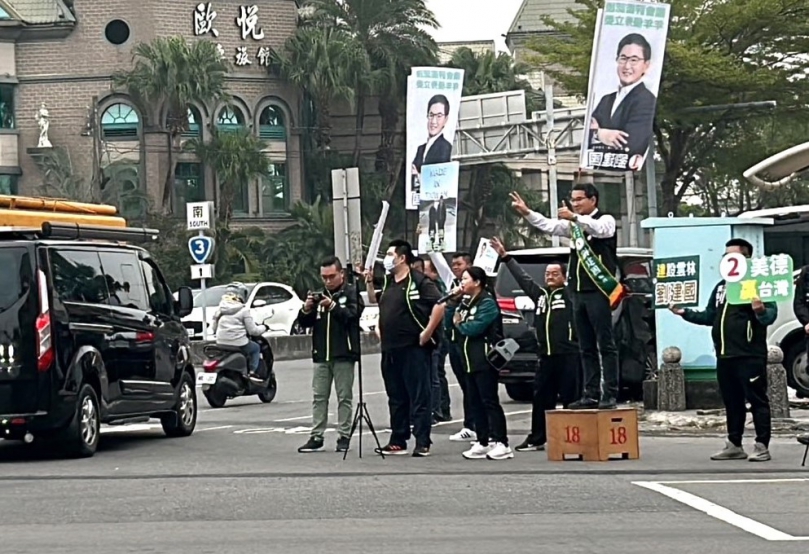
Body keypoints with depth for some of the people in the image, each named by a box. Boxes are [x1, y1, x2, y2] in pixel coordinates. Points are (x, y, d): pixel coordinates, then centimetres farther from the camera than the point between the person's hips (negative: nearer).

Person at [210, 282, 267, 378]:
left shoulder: (220, 309, 7)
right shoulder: (244, 310, -7)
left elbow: (213, 328, 13)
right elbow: (253, 330, -6)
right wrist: (263, 328, 14)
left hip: (221, 344, 5)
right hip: (239, 344, -5)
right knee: (256, 348, 22)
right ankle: (252, 371, 5)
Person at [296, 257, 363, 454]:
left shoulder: (351, 294, -1)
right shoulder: (319, 295, 13)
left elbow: (353, 316, -17)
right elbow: (305, 323, 12)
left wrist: (333, 306, -30)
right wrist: (306, 310, -8)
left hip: (343, 355, -5)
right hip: (321, 355, 5)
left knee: (344, 397, 0)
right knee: (319, 397, 5)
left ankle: (344, 437, 3)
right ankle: (316, 437, 6)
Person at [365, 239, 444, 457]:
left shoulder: (418, 281, -10)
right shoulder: (388, 282, 15)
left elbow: (439, 306, -16)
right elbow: (375, 301, 33)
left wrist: (427, 333, -17)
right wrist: (369, 283, 15)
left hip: (414, 348, -8)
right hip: (390, 349, 8)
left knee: (419, 397, -4)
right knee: (396, 398, 12)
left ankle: (422, 443, -3)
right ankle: (397, 441, 19)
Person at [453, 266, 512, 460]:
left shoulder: (487, 303, -10)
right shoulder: (466, 302, 19)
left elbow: (475, 327, -20)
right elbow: (452, 320, 15)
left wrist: (460, 324, -1)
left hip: (485, 360, -9)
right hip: (471, 360, 9)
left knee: (490, 401, -10)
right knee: (475, 402, 8)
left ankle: (501, 444, -11)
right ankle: (482, 443, 11)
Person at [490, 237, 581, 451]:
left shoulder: (570, 294, 0)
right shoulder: (540, 295, 18)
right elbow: (522, 278, 24)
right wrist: (505, 257, 26)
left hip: (568, 355, -6)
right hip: (546, 355, 6)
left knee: (570, 397, -2)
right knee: (541, 397, 10)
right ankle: (537, 438, 17)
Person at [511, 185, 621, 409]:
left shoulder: (606, 220, -1)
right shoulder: (573, 225, 21)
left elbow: (599, 229, -23)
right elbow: (549, 226, 14)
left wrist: (575, 217, -36)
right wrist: (526, 213, 0)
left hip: (598, 292, -8)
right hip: (578, 293, 8)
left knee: (606, 345, -7)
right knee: (586, 348, 6)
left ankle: (610, 395, -10)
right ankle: (591, 394, 7)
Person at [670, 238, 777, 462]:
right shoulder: (721, 287, 20)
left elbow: (771, 315, -13)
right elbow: (709, 316, 25)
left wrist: (761, 311, -35)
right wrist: (684, 313, 15)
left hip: (749, 356, -8)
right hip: (725, 356, 8)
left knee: (757, 400, -4)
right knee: (732, 402, 13)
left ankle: (762, 446, -3)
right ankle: (734, 445, 19)